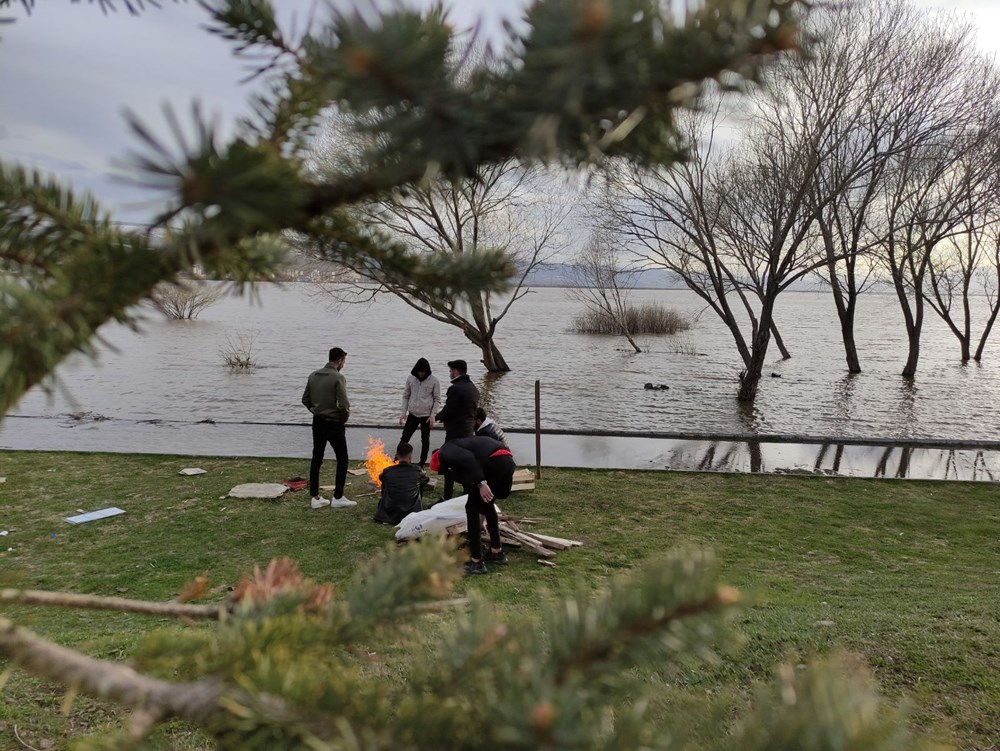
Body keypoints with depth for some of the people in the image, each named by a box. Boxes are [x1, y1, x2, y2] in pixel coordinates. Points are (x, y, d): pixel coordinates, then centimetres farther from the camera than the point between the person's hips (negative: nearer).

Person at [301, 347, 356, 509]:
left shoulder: (313, 375, 4)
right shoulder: (338, 377, -17)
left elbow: (305, 399, 10)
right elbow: (344, 405, -21)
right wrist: (344, 418, -3)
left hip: (317, 422, 6)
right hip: (334, 424, -6)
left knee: (316, 459, 12)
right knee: (342, 459, 6)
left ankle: (315, 498, 15)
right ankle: (338, 498, 8)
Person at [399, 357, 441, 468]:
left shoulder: (434, 380, -9)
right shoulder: (410, 378, -1)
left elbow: (437, 399, -4)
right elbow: (406, 395, 6)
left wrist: (432, 415, -12)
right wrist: (403, 412, 1)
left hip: (426, 415, -2)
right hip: (412, 414, 3)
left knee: (425, 440, 7)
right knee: (404, 438, 3)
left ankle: (422, 464, 19)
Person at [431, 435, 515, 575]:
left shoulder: (445, 452, 11)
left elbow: (467, 459, -12)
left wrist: (481, 484, -16)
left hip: (494, 463, -9)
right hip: (508, 461, 9)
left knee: (472, 508, 5)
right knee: (486, 504, 27)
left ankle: (476, 562, 9)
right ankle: (497, 552, 34)